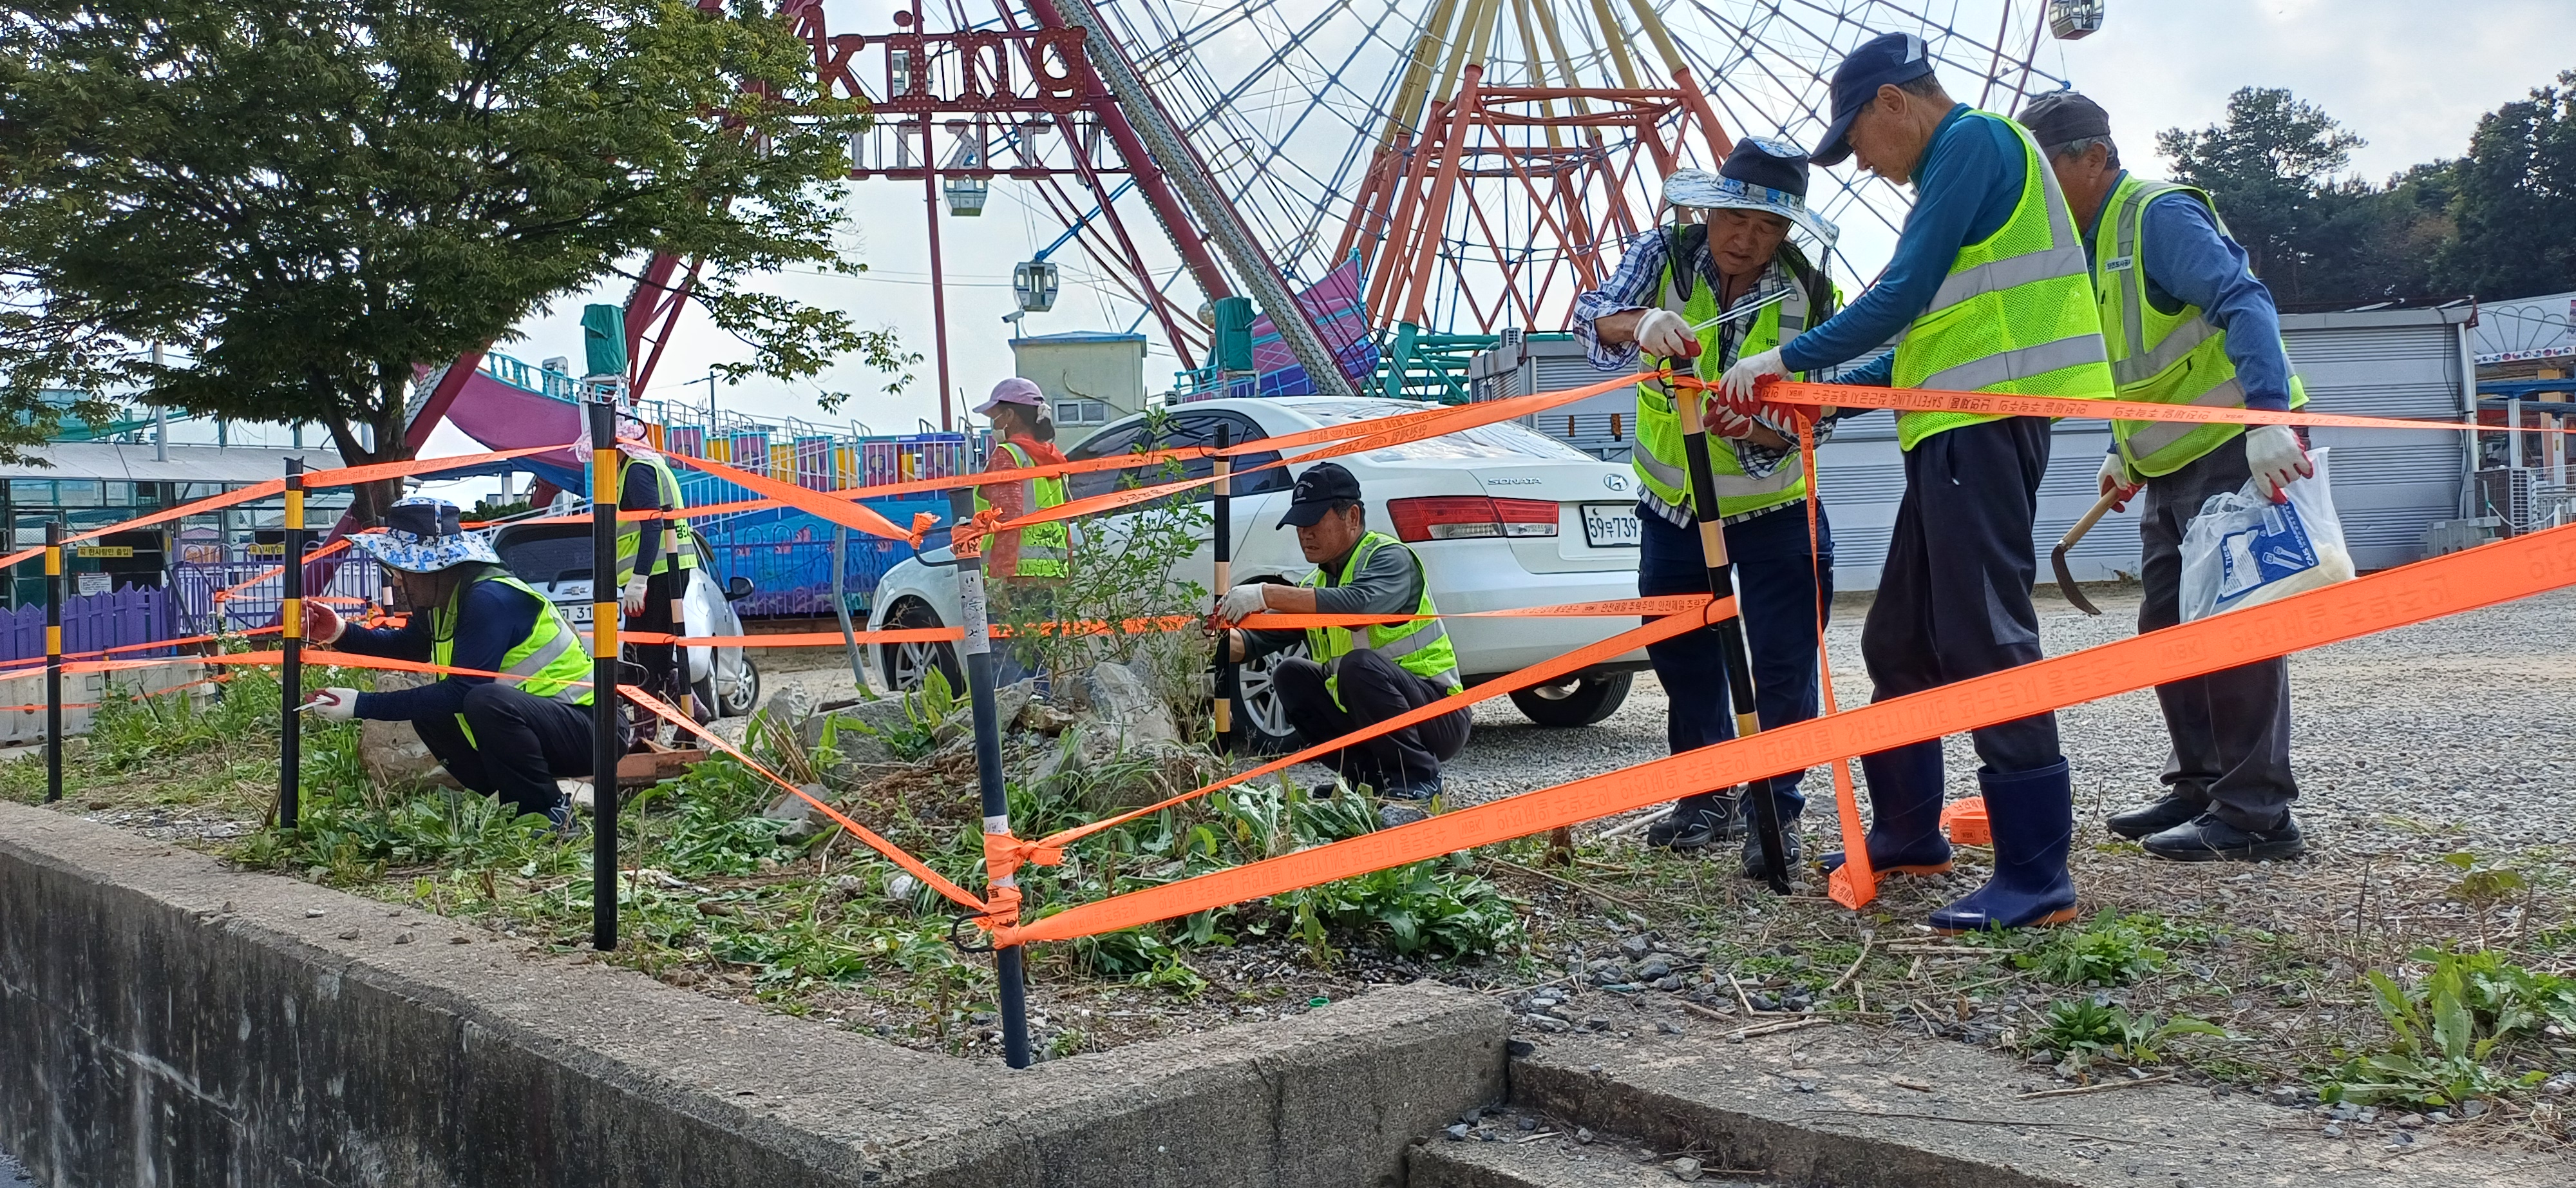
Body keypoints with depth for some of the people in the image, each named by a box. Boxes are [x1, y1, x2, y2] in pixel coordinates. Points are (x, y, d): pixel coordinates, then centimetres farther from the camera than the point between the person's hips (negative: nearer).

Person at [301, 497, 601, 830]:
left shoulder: (490, 600, -24)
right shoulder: (440, 600, 5)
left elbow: (461, 691, -27)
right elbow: (404, 646, 23)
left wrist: (363, 705, -22)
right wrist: (340, 632, 5)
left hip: (585, 725, -10)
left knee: (487, 701, -33)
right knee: (428, 712, 10)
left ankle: (552, 816, -15)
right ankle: (516, 805, 9)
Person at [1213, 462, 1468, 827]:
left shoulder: (1390, 558, -13)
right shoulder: (1316, 585, 11)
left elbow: (1358, 605, -36)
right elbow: (1257, 641, 3)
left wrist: (1267, 594, -37)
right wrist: (1222, 638, -20)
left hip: (1439, 717, -8)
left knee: (1358, 665, -31)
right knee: (1291, 675, -1)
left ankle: (1417, 784, -18)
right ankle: (1373, 779, 1)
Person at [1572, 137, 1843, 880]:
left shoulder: (1810, 295, -16)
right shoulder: (1665, 255, -12)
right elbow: (1593, 319, -26)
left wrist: (1761, 433, -37)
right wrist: (1640, 323, -49)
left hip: (1773, 505, -3)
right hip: (1671, 500, 3)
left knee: (1783, 666, -6)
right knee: (1680, 654, 12)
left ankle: (1776, 808, 9)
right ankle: (1709, 799, 28)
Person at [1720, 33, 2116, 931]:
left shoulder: (1973, 141, -6)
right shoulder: (1957, 165, 25)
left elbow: (1902, 296, -14)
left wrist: (1788, 360, -5)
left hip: (1985, 424, -11)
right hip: (1956, 432, 11)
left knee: (1986, 640, -13)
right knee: (1900, 643, 15)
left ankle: (2038, 875, -11)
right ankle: (1908, 832, 27)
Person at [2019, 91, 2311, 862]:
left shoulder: (2160, 215, -15)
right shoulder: (2090, 242, 15)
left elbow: (2244, 304, -26)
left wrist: (2269, 418, -35)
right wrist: (2122, 450, 20)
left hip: (2236, 450, -10)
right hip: (2171, 465, 10)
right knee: (2167, 628, 13)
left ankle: (2254, 814, -3)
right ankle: (2198, 786, 23)